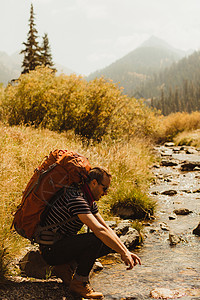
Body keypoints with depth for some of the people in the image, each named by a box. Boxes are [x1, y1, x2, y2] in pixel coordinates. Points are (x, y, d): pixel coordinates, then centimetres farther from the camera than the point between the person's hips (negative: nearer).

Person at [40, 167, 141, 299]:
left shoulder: (90, 202, 7)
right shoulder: (76, 198, -25)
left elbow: (107, 228, 9)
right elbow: (99, 230, -32)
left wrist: (126, 250, -2)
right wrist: (123, 253, -27)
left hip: (64, 243, 10)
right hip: (50, 250, -10)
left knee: (111, 244, 3)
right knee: (95, 239, -30)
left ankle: (68, 267, 5)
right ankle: (79, 283, -11)